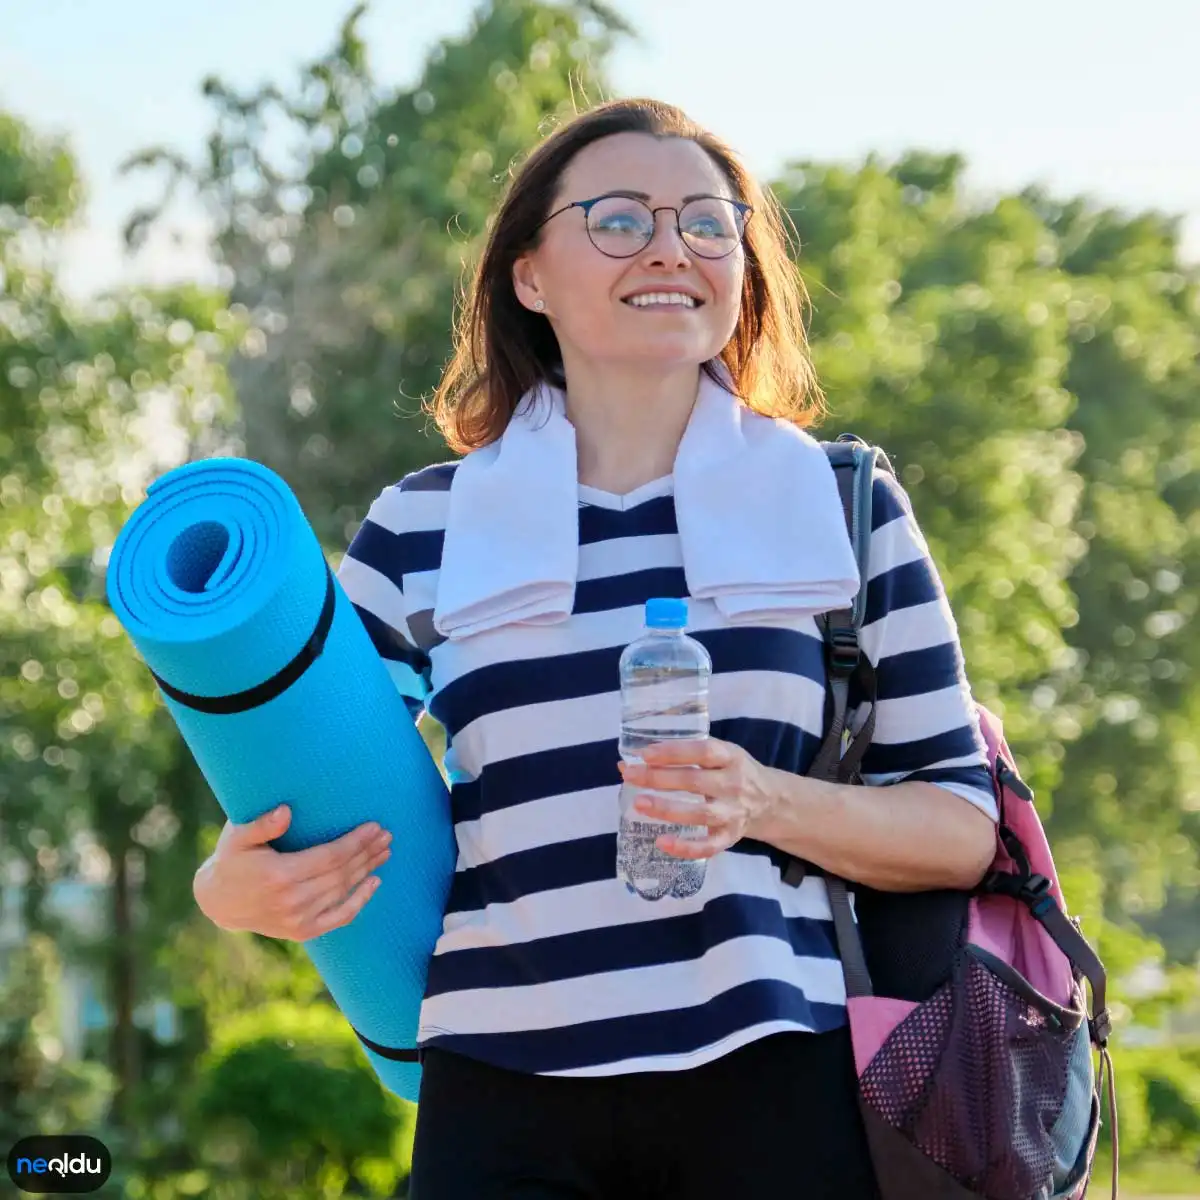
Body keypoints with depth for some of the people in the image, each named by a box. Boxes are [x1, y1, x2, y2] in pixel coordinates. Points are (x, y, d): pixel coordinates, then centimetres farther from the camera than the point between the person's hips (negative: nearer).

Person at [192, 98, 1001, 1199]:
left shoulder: (841, 503, 7)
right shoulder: (421, 529, 8)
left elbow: (964, 828, 5)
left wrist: (768, 804, -14)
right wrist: (236, 889, -14)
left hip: (775, 1100, 0)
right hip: (506, 1105, 1)